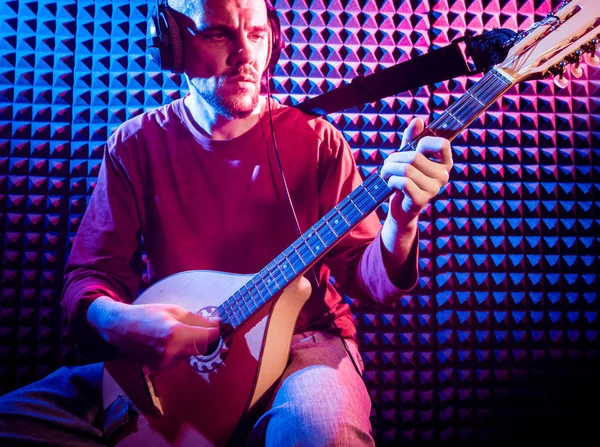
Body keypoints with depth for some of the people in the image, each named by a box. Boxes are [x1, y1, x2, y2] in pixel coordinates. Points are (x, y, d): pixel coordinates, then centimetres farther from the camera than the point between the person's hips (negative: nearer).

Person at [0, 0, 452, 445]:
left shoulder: (317, 141, -3)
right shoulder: (136, 144, 1)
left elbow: (365, 278, -5)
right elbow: (91, 272, 2)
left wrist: (400, 225, -27)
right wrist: (114, 320, -21)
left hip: (300, 341, -2)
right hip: (166, 354, 3)